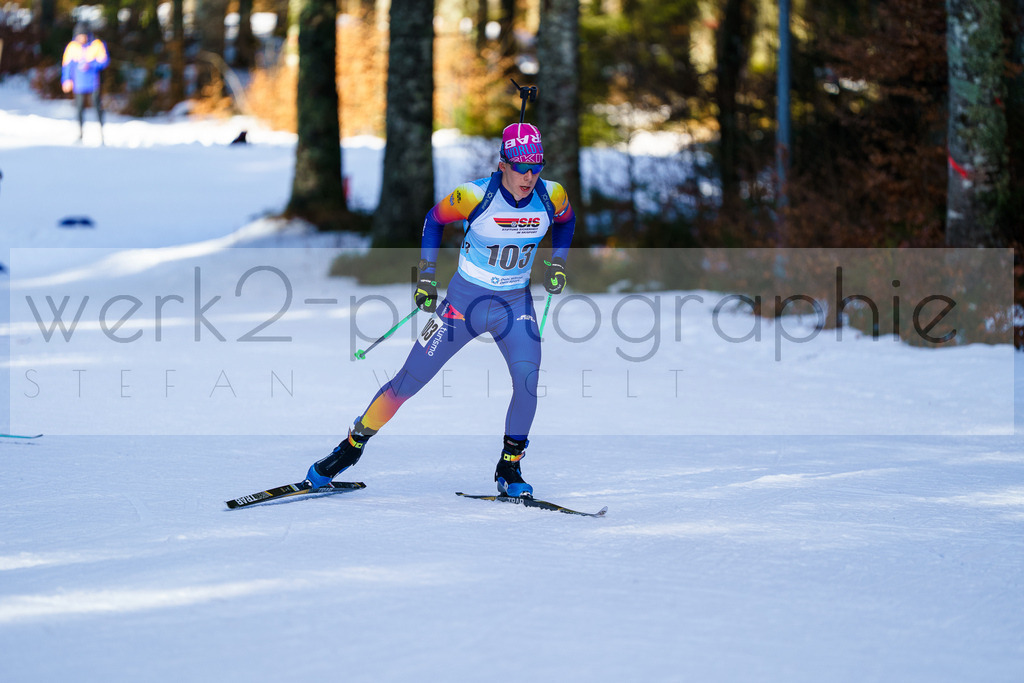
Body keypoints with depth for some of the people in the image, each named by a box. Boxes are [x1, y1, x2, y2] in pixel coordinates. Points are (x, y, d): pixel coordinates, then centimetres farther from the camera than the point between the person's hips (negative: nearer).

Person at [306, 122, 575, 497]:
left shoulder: (552, 196, -12)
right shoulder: (474, 196, -22)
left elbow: (565, 221, 13)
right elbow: (434, 219, -2)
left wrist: (557, 265, 0)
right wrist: (426, 276, -5)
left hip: (515, 304, 2)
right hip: (464, 300, -2)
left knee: (528, 381, -21)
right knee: (408, 381, -1)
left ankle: (509, 469, -3)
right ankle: (353, 444, 19)